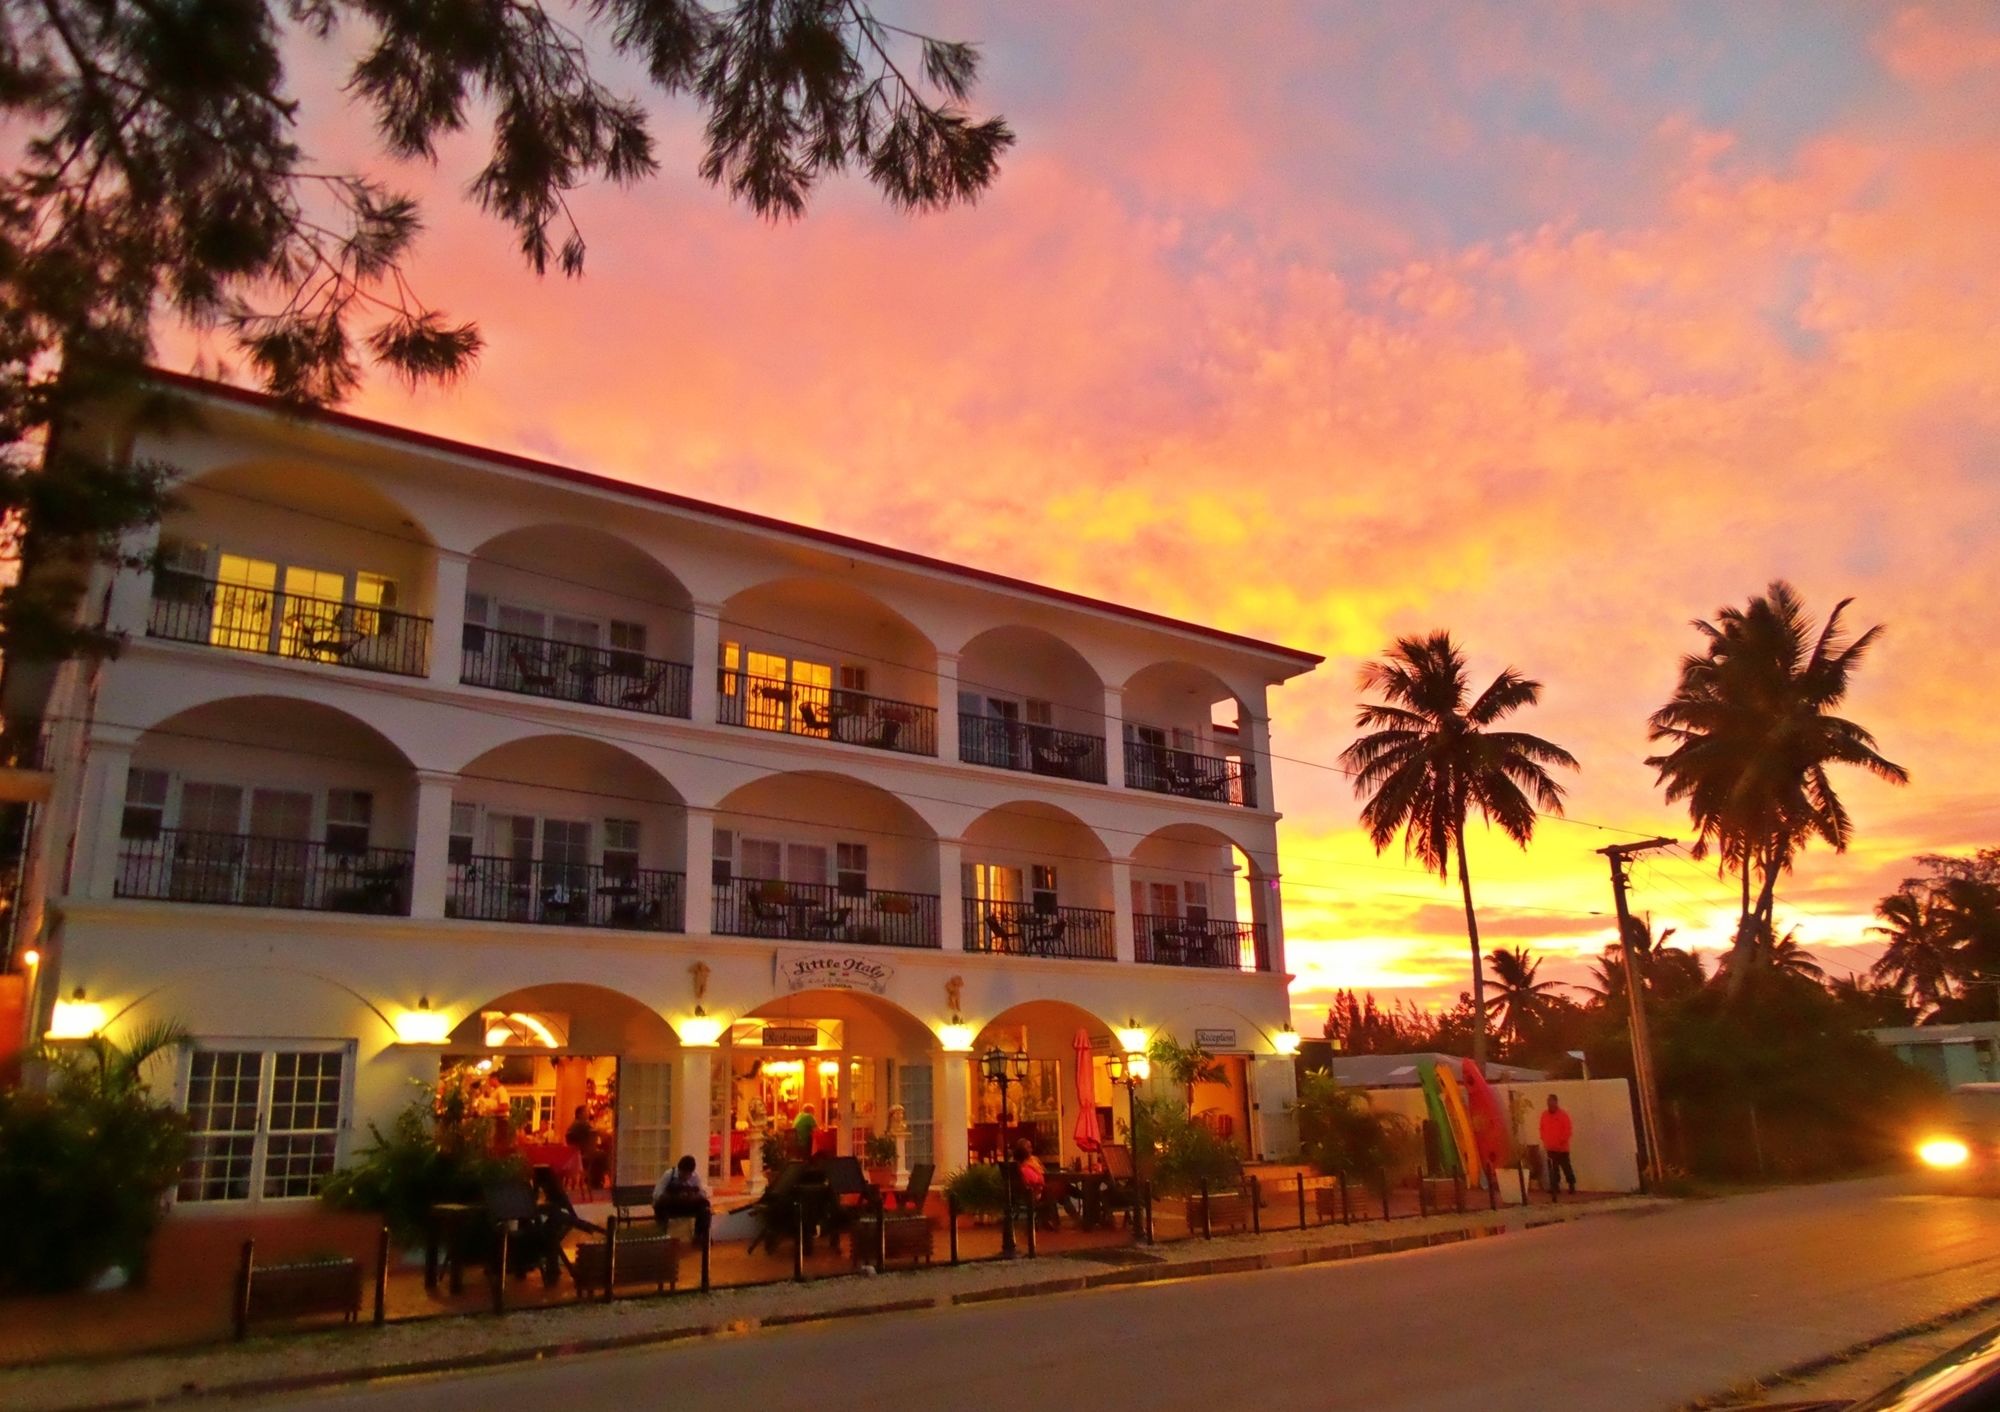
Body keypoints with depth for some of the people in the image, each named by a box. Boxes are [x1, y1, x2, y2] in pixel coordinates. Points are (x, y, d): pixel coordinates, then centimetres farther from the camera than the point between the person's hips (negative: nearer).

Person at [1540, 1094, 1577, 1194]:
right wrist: (1544, 1140, 3)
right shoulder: (1545, 1115, 7)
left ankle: (1572, 1185, 13)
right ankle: (1554, 1187, 14)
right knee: (1553, 1168, 8)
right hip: (1550, 1148, 5)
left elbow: (1568, 1130, -12)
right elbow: (1542, 1129, 14)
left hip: (1562, 1148, -5)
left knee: (1566, 1167, 1)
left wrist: (1562, 1141, -16)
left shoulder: (1563, 1115, -10)